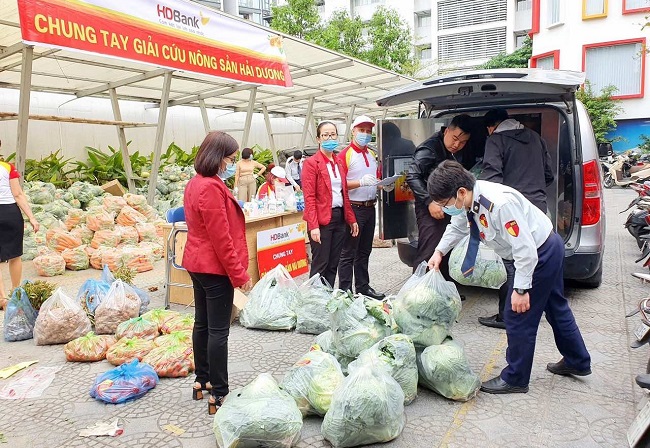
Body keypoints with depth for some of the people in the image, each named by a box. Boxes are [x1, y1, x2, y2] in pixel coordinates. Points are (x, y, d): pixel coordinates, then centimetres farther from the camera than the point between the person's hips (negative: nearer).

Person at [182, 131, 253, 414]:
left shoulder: (195, 184, 12)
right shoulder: (212, 188, -20)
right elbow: (221, 237, -22)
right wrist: (240, 274, -17)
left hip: (197, 263, 11)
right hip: (216, 268, -11)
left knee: (202, 323, 17)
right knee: (218, 331, -4)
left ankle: (202, 381, 30)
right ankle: (218, 394, 3)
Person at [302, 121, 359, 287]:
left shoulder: (338, 162, 14)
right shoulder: (311, 163, -7)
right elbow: (309, 198, -12)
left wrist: (351, 219, 13)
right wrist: (313, 226, -18)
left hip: (339, 217, 7)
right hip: (322, 219, -7)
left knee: (333, 264, 11)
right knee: (320, 265, -2)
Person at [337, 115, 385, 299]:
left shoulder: (372, 154, 15)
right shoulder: (345, 155, -9)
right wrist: (361, 182, -30)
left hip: (370, 207, 8)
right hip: (353, 208, -8)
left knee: (364, 251, 17)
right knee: (348, 253, -2)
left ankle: (363, 287, 28)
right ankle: (345, 291, 6)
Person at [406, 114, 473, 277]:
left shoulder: (456, 153, 11)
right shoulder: (430, 148, -14)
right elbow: (412, 177, -21)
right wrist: (429, 202, -27)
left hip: (448, 208, 8)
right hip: (430, 209, -8)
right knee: (428, 254, -10)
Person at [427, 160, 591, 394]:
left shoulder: (499, 203, -37)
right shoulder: (468, 199, -10)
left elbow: (525, 249, -32)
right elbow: (457, 227, 12)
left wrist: (521, 289, -25)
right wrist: (439, 251, 5)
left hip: (540, 254, -10)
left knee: (518, 316, -1)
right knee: (555, 306, 24)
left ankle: (515, 379, 17)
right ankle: (577, 362, 45)